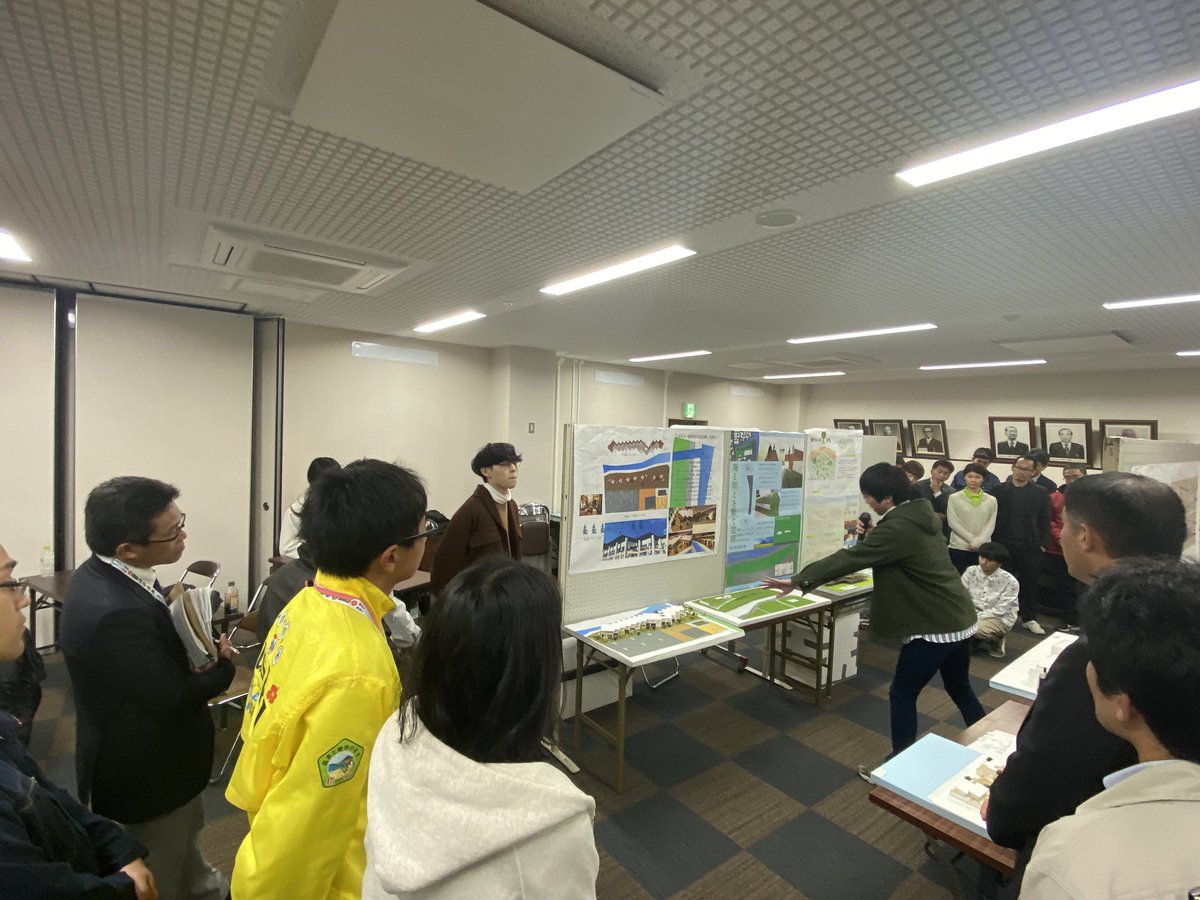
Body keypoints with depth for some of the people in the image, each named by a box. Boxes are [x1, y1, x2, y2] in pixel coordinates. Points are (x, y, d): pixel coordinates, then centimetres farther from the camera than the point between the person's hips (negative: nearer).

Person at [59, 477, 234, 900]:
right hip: (144, 775, -9)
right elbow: (173, 698, -29)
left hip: (155, 758, 9)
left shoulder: (107, 573, -9)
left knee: (184, 843, 33)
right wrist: (224, 667, -12)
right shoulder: (112, 611, -38)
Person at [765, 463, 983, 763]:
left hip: (934, 627, -9)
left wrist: (798, 580, -21)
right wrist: (870, 535, 12)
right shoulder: (921, 515, 4)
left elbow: (849, 558, -24)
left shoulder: (897, 529, -23)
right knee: (960, 689, 25)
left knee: (902, 694, 5)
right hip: (959, 619, 9)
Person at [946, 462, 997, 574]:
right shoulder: (954, 498, 2)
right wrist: (972, 540, -10)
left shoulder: (991, 500, 9)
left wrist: (979, 542, -10)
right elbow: (953, 522, -4)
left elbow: (991, 524, 3)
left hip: (983, 549, 2)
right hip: (959, 548, -2)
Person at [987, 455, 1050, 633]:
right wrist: (991, 541, -3)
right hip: (1003, 545, 0)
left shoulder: (1041, 493, 1)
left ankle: (1029, 618, 23)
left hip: (1030, 547, 0)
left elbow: (1044, 520, 2)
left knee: (1030, 583, 9)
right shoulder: (998, 490, -1)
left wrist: (1043, 543, -3)